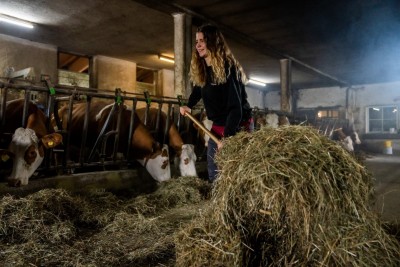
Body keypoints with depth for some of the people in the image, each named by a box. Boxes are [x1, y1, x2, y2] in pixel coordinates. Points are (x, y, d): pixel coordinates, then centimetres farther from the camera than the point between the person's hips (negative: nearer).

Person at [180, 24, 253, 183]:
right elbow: (198, 88, 23)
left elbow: (236, 106, -28)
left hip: (238, 127, -8)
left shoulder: (228, 69, -21)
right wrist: (189, 106, 5)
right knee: (214, 172, 12)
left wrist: (227, 137, -35)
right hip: (218, 126, 8)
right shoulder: (201, 70, 2)